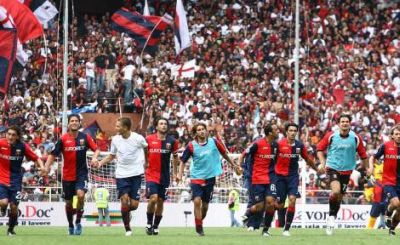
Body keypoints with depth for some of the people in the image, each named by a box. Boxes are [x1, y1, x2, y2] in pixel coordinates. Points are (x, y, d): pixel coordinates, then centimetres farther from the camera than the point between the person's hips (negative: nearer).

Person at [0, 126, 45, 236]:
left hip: (16, 181, 1)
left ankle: (11, 229, 25)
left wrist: (41, 166, -17)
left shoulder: (22, 146, -6)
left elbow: (36, 158, 1)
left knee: (14, 207, 2)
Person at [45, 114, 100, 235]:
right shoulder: (63, 139, -4)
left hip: (81, 174, -1)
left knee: (80, 194, -25)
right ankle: (70, 225, 32)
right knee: (68, 202, 9)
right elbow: (53, 154, -2)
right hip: (67, 175, 1)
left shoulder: (85, 137, -1)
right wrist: (47, 166, -17)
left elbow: (96, 149, 6)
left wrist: (94, 157, -16)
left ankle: (78, 221, -7)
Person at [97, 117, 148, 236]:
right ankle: (127, 228, 1)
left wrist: (146, 162, 17)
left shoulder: (138, 138, -10)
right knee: (124, 200, -12)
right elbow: (111, 156, 11)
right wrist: (99, 163, -3)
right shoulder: (115, 139, -1)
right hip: (121, 175, 2)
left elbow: (146, 148, 12)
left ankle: (127, 212, 31)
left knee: (134, 205, -5)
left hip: (136, 174, -2)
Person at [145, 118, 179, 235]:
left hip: (165, 176, 3)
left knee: (160, 202, 6)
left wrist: (174, 172, 14)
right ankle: (149, 223, 2)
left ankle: (155, 226, 18)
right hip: (151, 174, -3)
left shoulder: (172, 141, 2)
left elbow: (175, 157, 15)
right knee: (153, 198, -17)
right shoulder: (149, 139, -3)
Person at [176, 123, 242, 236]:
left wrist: (234, 166, 17)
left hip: (210, 177, 2)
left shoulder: (214, 142, -4)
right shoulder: (191, 146, -7)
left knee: (205, 203, 8)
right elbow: (183, 160, 2)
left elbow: (224, 153, 11)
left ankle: (200, 222, 30)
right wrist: (180, 174, -10)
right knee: (197, 201, -17)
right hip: (196, 177, -2)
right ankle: (199, 227, -8)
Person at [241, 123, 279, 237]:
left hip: (270, 177, 4)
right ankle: (247, 213, 30)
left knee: (270, 201, -12)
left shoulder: (275, 145, 5)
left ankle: (266, 229, 2)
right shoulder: (257, 144, -12)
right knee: (260, 207, -6)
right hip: (257, 179, -4)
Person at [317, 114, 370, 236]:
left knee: (339, 197, 7)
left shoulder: (356, 138, -2)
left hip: (346, 171, 2)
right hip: (332, 168, -2)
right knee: (336, 191, -25)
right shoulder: (331, 136, -6)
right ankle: (331, 216, -5)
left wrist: (368, 168, 6)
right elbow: (320, 148, 5)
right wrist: (322, 163, -7)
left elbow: (363, 154, 8)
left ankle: (331, 218, 26)